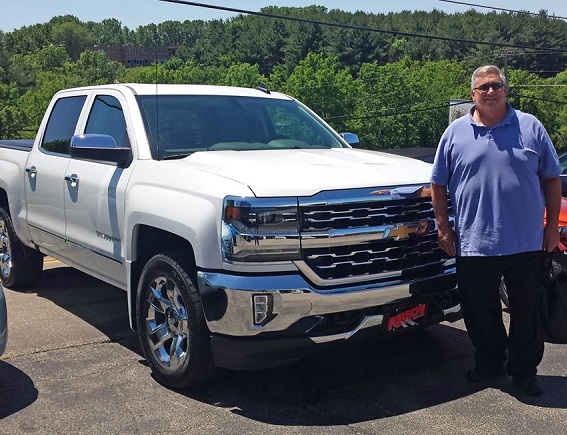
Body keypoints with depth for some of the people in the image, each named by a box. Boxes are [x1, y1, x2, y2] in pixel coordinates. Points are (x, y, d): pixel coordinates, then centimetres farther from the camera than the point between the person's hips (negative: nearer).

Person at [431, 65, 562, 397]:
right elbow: (439, 184, 8)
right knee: (479, 312, 11)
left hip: (526, 243, 0)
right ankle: (490, 363, 31)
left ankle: (525, 370, 26)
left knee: (526, 312, 10)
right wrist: (443, 226, 4)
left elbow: (552, 178, 8)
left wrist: (552, 225, 4)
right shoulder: (456, 132, 4)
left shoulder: (531, 127, 4)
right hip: (473, 243, 0)